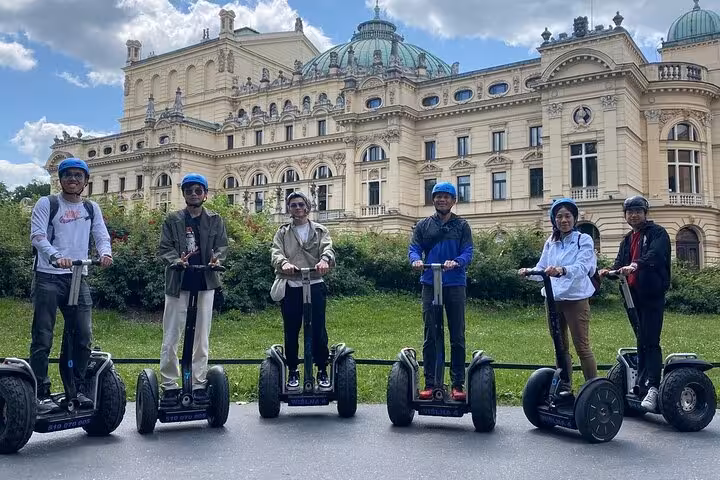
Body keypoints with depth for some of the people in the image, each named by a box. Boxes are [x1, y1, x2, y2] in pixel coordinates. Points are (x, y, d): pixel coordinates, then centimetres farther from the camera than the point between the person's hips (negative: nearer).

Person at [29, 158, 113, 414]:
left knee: (83, 337, 3)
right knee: (43, 338, -2)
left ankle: (78, 390, 14)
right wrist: (56, 256, -28)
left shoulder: (92, 208, 15)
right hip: (48, 277, -4)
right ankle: (41, 394, 3)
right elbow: (37, 236, -9)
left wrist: (105, 253, -19)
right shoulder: (47, 204, 2)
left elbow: (102, 235, 4)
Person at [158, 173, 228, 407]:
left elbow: (222, 245, 3)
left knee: (202, 337, 5)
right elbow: (164, 248, 1)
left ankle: (199, 385, 12)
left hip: (205, 283, 1)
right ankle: (169, 386, 8)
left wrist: (216, 258, -19)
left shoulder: (215, 220, 9)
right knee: (170, 338, -1)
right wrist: (176, 260, -19)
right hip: (178, 283, -1)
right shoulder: (172, 219, 7)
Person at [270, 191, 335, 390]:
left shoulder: (320, 230, 13)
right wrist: (283, 262, -27)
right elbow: (275, 252, -3)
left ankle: (322, 370, 13)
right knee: (291, 332, 5)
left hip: (315, 285, -1)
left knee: (318, 330, -1)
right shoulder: (282, 232, 13)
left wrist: (324, 260, -29)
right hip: (290, 287, 1)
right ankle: (293, 371, 18)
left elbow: (328, 248, -5)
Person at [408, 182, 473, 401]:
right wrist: (416, 260, -20)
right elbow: (413, 249, 3)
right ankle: (430, 383, 9)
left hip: (455, 285, -1)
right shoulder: (423, 225, 12)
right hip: (430, 284, 1)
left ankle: (458, 384, 9)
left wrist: (456, 262, -24)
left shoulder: (462, 225, 8)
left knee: (457, 337, 2)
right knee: (431, 336, 3)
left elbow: (468, 252, -3)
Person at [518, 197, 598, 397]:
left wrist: (562, 270, -38)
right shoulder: (550, 243, 13)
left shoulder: (584, 240, -4)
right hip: (553, 299, 6)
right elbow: (541, 270, 10)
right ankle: (565, 387, 20)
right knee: (560, 346, 11)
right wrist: (528, 272, -11)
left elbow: (581, 268, -19)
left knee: (582, 346, -5)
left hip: (576, 299, -5)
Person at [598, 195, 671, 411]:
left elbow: (655, 254, -22)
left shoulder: (657, 233, -1)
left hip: (653, 295, -7)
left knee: (650, 342, -14)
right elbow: (620, 264, 12)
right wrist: (610, 271, -11)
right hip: (635, 295, 7)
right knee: (641, 341, 11)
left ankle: (653, 388, -17)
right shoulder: (627, 240, 22)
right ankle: (641, 384, 17)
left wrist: (636, 265, -40)